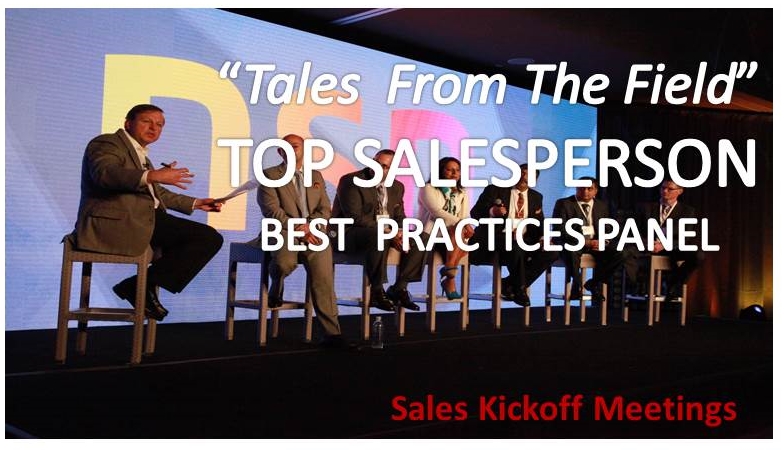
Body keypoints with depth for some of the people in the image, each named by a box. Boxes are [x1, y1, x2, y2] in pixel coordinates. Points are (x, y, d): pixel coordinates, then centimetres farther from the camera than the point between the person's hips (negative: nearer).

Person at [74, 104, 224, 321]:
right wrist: (152, 175, -35)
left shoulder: (139, 154, 30)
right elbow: (104, 173, -22)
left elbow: (155, 192, 36)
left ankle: (143, 285, -6)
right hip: (116, 222, -10)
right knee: (207, 237, -21)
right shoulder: (107, 143, -1)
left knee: (211, 238, -1)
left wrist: (195, 203, 26)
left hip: (144, 219, 10)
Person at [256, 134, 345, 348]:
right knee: (285, 263, -35)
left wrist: (309, 227, -6)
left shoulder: (316, 175, 22)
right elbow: (271, 210, -5)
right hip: (283, 230, -3)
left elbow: (325, 209, 14)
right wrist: (298, 227, -15)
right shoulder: (270, 175, 8)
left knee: (323, 277, -17)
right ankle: (276, 289, 2)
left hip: (312, 232, 3)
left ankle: (331, 332, -16)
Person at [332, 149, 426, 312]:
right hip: (351, 233, -7)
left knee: (423, 238, -8)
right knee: (378, 236, -39)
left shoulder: (397, 187, 12)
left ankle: (398, 288, -6)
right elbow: (355, 217, -19)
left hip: (387, 233, 7)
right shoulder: (350, 181, -10)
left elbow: (400, 217, 15)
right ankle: (376, 292, -25)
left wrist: (400, 233, -11)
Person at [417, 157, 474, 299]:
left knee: (465, 239, -29)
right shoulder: (428, 188, 0)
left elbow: (465, 217, 8)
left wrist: (467, 227, -17)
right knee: (458, 230, -33)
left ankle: (449, 280, -24)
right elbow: (437, 212, -16)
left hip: (454, 234, 5)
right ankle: (449, 269, -35)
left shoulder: (461, 194, 19)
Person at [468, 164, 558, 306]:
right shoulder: (495, 189, 3)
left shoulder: (536, 197, 17)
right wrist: (492, 211, -27)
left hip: (524, 240, 6)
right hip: (498, 236, -5)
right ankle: (519, 289, -13)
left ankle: (509, 284, -12)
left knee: (552, 252, -18)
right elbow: (475, 212, -5)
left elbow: (539, 223, 14)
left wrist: (544, 238, -9)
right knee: (516, 249, -38)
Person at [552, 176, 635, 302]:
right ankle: (576, 284, -15)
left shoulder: (602, 206, 17)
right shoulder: (563, 204, 1)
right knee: (571, 251, -41)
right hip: (571, 242, -4)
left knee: (622, 253, -22)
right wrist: (585, 242, -19)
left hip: (597, 243, 4)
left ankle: (594, 282, -6)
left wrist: (604, 241, -9)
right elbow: (560, 229, -10)